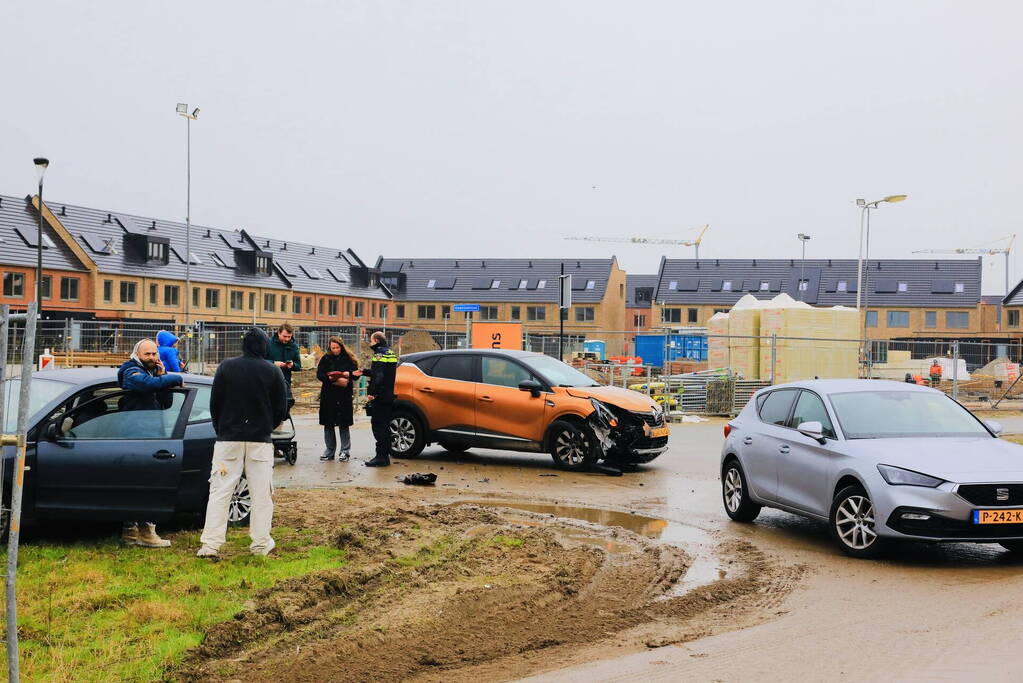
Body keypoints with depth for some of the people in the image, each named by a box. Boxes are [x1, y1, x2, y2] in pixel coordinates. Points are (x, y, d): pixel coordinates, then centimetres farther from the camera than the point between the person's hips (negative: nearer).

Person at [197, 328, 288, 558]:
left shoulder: (226, 367, -1)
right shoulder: (273, 372, -1)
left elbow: (214, 403, 3)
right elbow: (281, 409, 3)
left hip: (228, 439, 0)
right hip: (260, 440, 0)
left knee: (220, 492, 2)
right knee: (261, 494, 7)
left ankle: (211, 544, -1)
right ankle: (261, 544, 10)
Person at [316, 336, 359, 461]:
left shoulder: (348, 359, 3)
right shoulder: (326, 359, 5)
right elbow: (319, 374, 0)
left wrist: (348, 374, -18)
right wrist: (330, 378, -17)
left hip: (344, 396, -2)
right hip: (328, 395, 2)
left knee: (343, 424, 0)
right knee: (328, 424, 6)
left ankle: (345, 451, 7)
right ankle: (329, 451, 14)